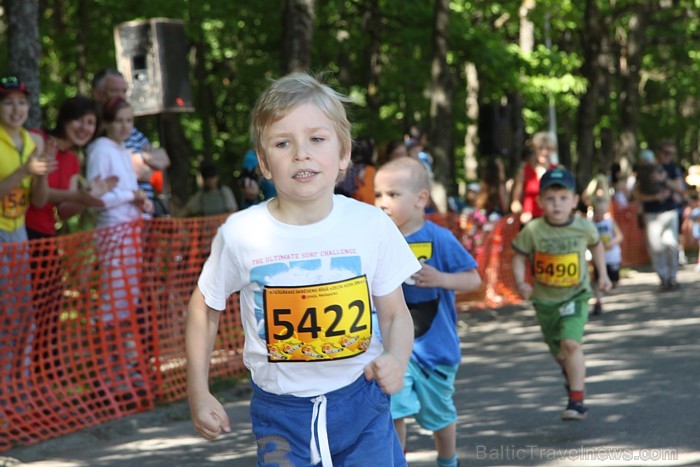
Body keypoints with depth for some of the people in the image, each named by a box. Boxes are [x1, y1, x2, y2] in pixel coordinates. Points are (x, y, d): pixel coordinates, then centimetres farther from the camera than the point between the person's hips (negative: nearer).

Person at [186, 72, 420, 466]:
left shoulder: (372, 226, -9)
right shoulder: (241, 234, -11)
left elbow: (396, 314, 1)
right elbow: (205, 308, 5)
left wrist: (397, 360, -19)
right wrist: (199, 393, 4)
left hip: (360, 401, 1)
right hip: (282, 413, 0)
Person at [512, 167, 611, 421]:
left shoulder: (584, 227, -12)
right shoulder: (532, 230, -17)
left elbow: (596, 245, 10)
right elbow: (519, 257, -8)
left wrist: (602, 274, 5)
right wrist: (520, 283, -24)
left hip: (575, 296, -2)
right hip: (545, 300, 2)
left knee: (571, 343, -22)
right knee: (558, 352, 18)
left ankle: (577, 400, -15)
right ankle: (572, 375, 53)